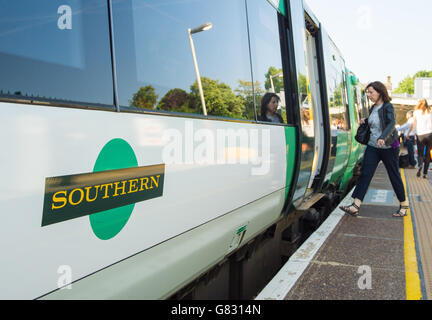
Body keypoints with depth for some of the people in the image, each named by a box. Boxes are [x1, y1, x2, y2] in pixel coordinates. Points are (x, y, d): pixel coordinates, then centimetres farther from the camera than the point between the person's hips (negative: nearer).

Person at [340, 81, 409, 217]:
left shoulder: (388, 106, -10)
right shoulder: (373, 108, 10)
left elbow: (392, 123, -26)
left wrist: (383, 137, -43)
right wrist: (365, 121, 8)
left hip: (388, 147, -6)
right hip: (372, 146, 6)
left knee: (394, 176, 7)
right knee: (365, 174, -5)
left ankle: (404, 205, 26)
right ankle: (355, 206, -10)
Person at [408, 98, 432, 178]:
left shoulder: (416, 112, 6)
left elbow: (413, 124, 8)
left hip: (420, 135, -1)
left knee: (420, 153, 6)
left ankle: (420, 165, -25)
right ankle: (425, 173, 5)